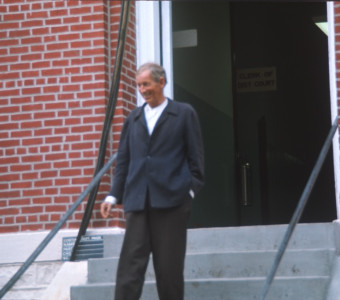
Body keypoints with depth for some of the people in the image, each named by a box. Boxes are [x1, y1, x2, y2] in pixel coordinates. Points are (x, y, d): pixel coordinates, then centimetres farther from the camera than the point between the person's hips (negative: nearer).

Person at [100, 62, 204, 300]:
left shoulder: (184, 113, 6)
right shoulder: (134, 118, 16)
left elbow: (195, 157, 4)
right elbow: (123, 160, 16)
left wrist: (192, 190, -5)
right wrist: (114, 195, 8)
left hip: (171, 200, -3)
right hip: (138, 201, 3)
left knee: (169, 266, 2)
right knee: (131, 263, -5)